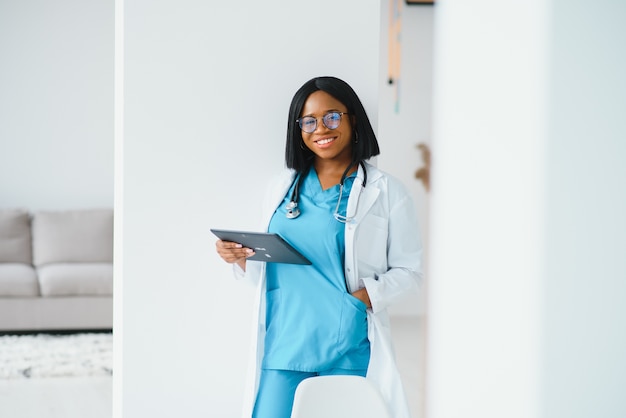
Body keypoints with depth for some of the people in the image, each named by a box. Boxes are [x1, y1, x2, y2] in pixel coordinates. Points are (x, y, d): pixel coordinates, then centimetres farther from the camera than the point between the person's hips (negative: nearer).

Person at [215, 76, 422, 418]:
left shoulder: (385, 192, 1)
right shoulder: (283, 188, 14)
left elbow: (408, 270, 1)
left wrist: (365, 297, -15)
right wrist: (240, 257, -2)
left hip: (350, 351, -3)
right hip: (284, 349, 3)